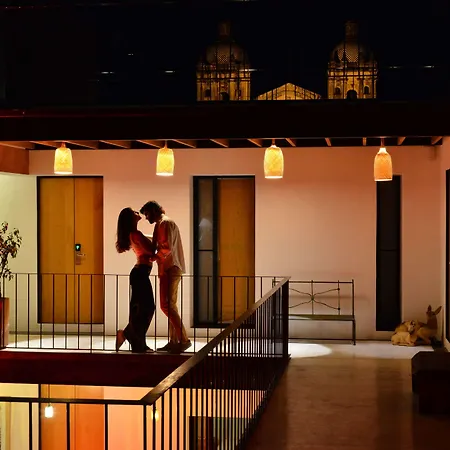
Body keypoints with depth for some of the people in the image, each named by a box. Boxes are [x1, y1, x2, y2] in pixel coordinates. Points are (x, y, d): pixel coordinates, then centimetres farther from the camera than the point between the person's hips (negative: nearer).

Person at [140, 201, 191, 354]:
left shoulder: (165, 223, -10)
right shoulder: (161, 224, 22)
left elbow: (167, 247, -21)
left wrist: (154, 256, -7)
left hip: (170, 269, -11)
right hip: (169, 269, 11)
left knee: (167, 306, -13)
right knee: (169, 306, 10)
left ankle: (184, 339, -14)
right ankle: (174, 341, 12)